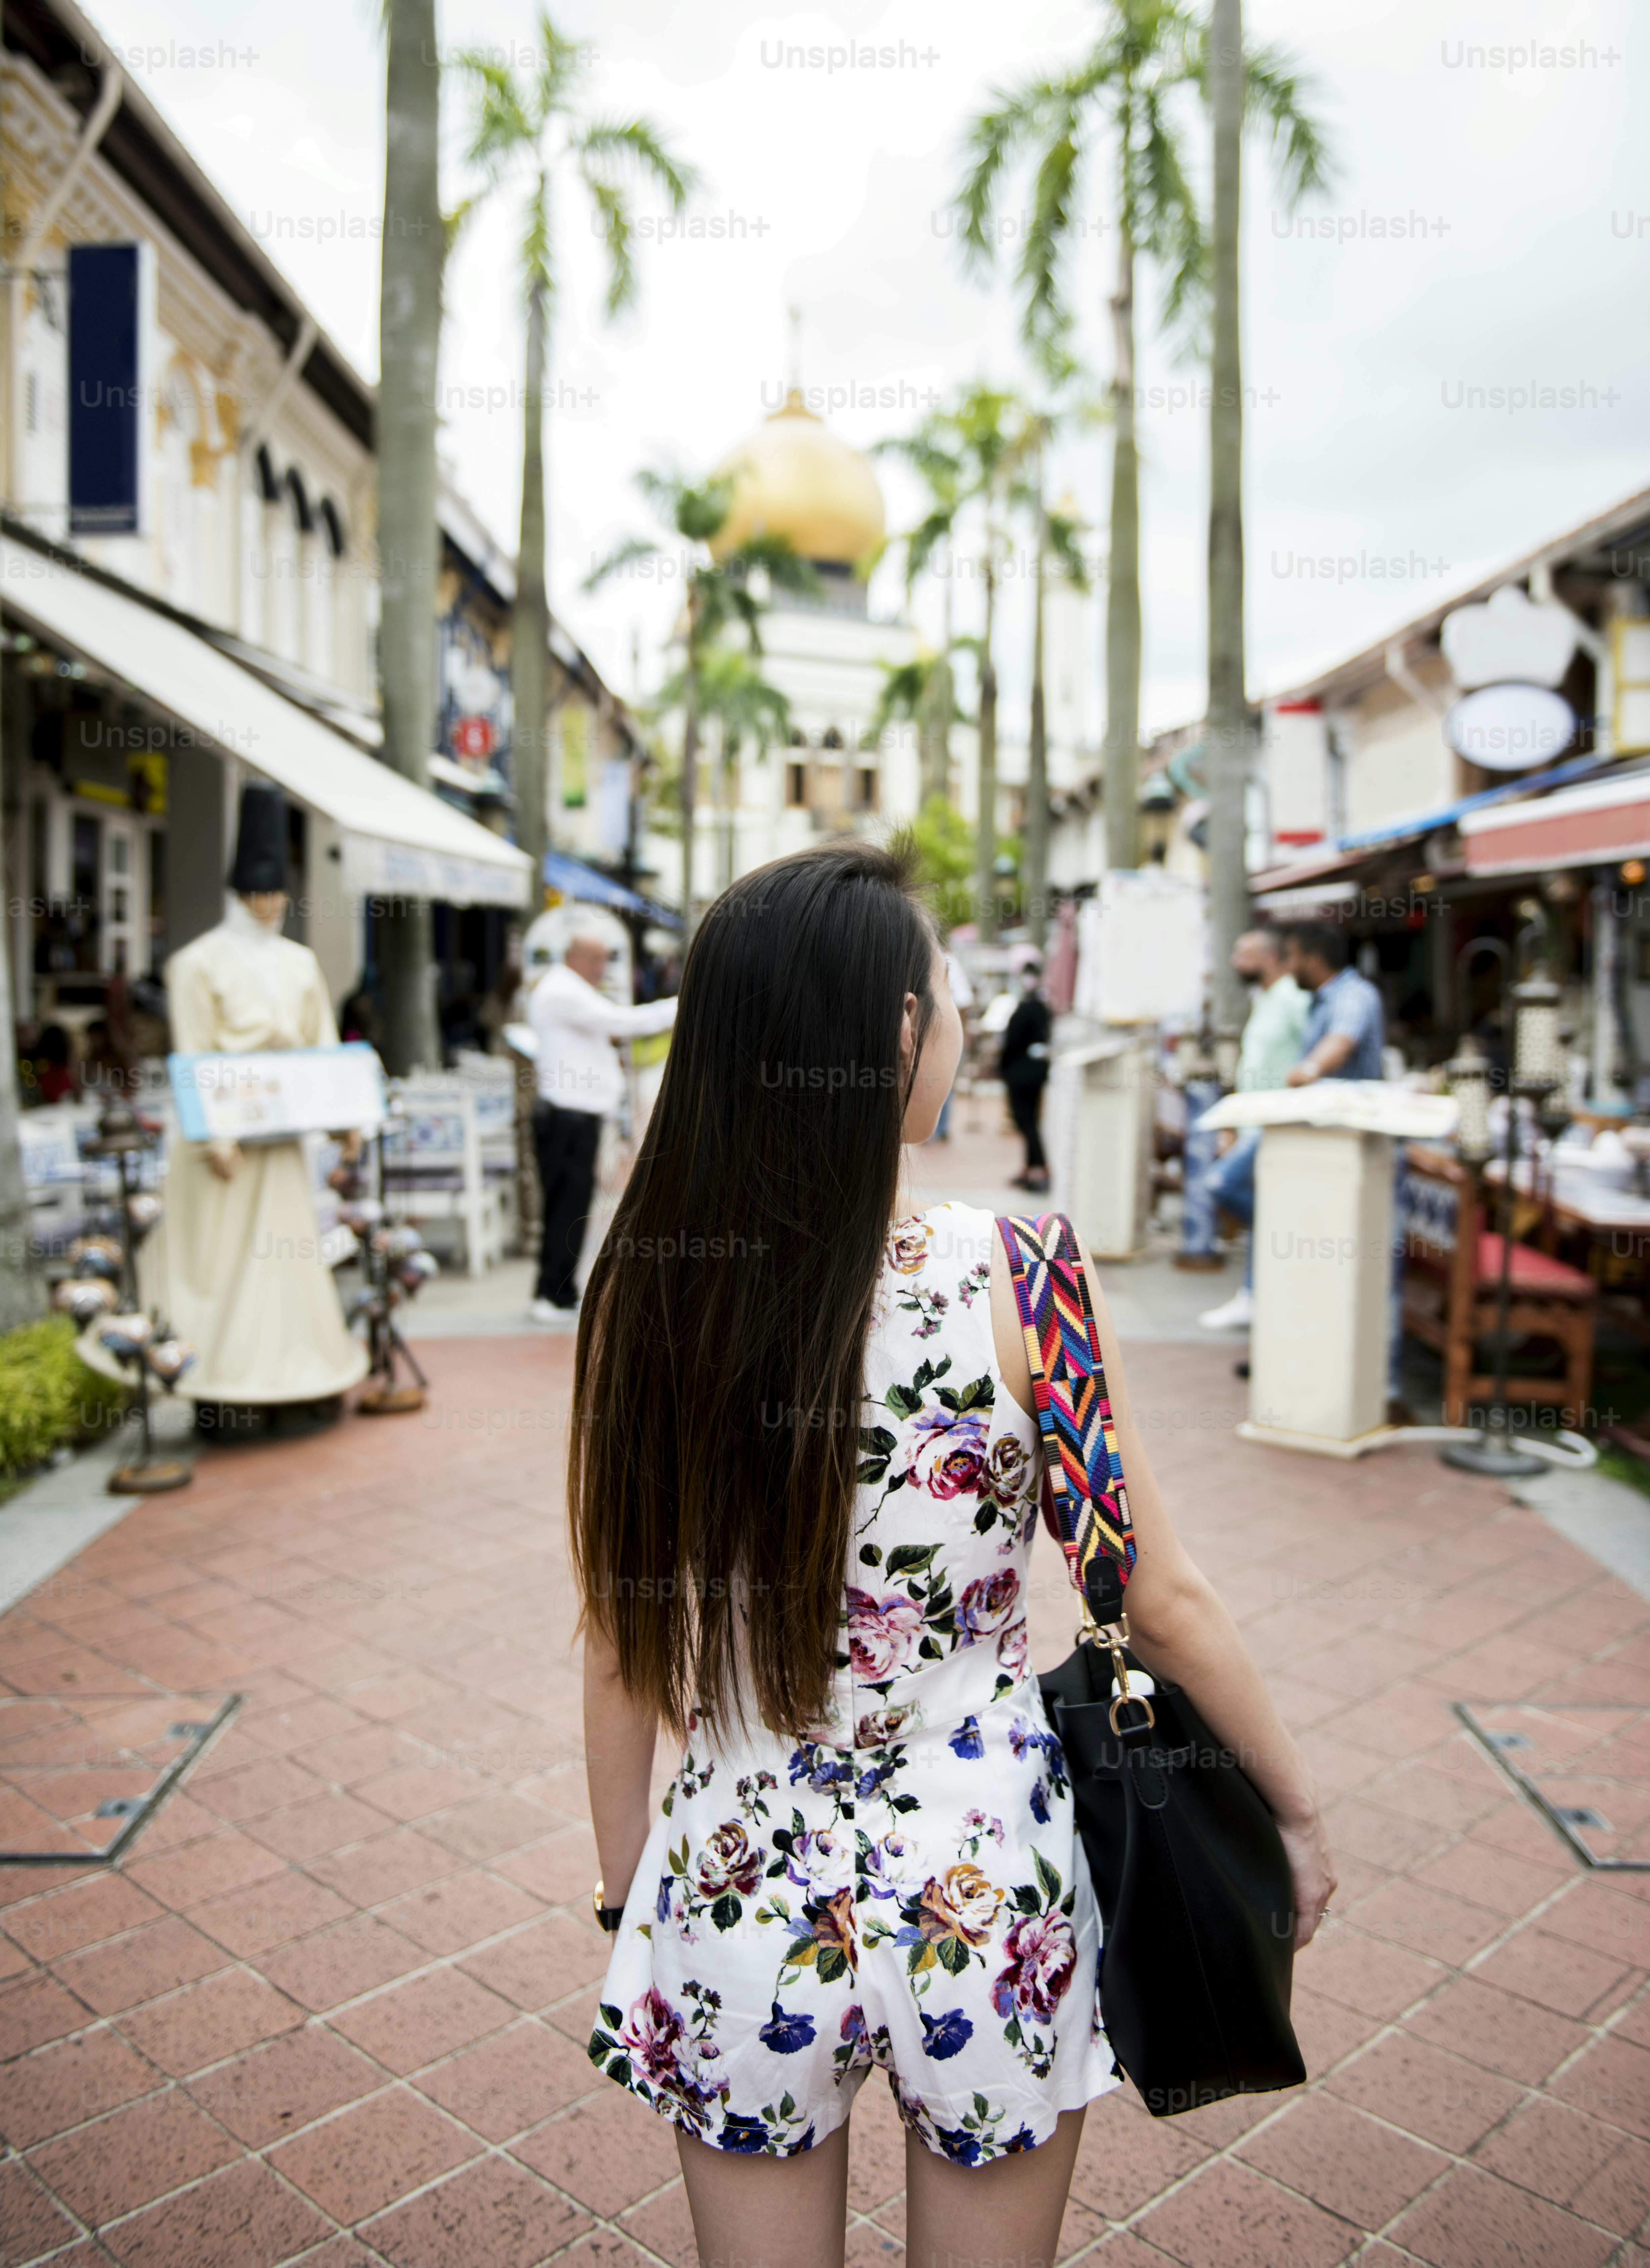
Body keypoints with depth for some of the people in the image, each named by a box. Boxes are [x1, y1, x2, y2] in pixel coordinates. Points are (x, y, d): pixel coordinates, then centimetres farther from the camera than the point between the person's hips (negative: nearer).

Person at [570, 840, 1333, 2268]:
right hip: (984, 1884, -1)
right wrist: (1298, 1810, 8)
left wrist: (630, 1906, 12)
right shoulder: (1020, 1281, -18)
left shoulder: (646, 1292, -12)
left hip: (737, 1892, 1)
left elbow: (622, 1646, -3)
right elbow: (1164, 1603, -9)